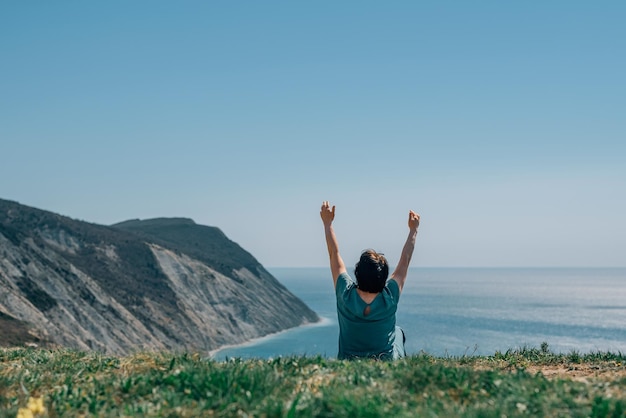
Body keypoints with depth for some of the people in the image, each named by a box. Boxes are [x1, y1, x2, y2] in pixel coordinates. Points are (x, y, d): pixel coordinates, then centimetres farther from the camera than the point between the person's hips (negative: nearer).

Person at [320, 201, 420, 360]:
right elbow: (405, 260, -8)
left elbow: (334, 255, -8)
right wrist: (413, 229, 5)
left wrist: (327, 223, 4)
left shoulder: (346, 294, -21)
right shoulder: (390, 298, -22)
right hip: (388, 363, 0)